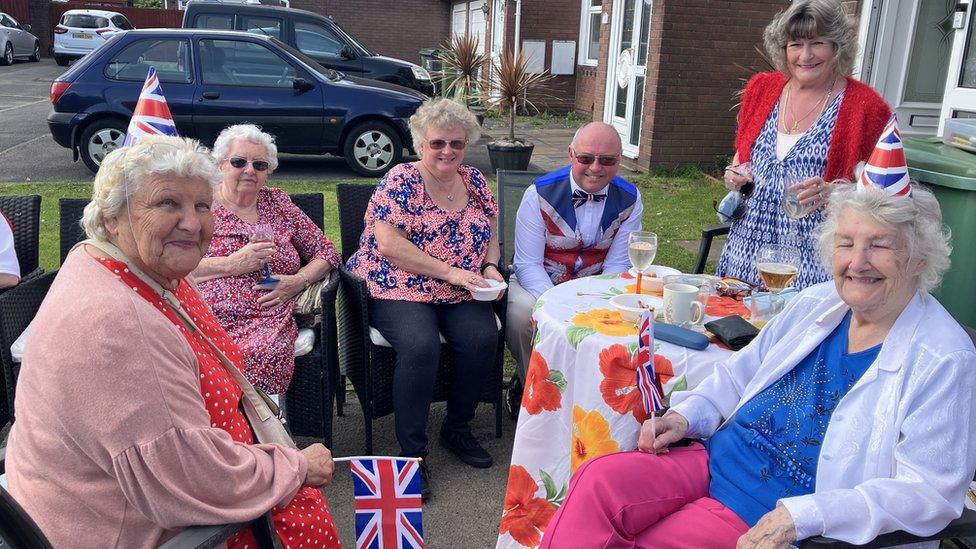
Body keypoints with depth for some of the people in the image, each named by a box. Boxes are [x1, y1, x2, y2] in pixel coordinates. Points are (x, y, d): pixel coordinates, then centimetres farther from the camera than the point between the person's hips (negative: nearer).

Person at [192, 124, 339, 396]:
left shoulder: (277, 202, 18)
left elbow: (326, 251, 19)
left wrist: (298, 281, 0)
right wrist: (234, 264, -9)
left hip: (266, 320, 1)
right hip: (205, 319, -1)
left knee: (260, 357, -33)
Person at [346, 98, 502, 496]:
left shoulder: (475, 181, 13)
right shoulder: (401, 181, -5)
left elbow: (490, 234, 21)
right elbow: (388, 244, -14)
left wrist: (490, 267, -1)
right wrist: (449, 272, -17)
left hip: (460, 293, 5)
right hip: (399, 288, -4)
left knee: (483, 338, -23)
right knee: (421, 346, -32)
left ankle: (457, 427, 2)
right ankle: (412, 452, -15)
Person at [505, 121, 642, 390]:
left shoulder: (630, 200, -4)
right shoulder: (540, 194, -12)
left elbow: (617, 265, -3)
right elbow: (528, 263, -14)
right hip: (538, 283, -2)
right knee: (522, 315, -33)